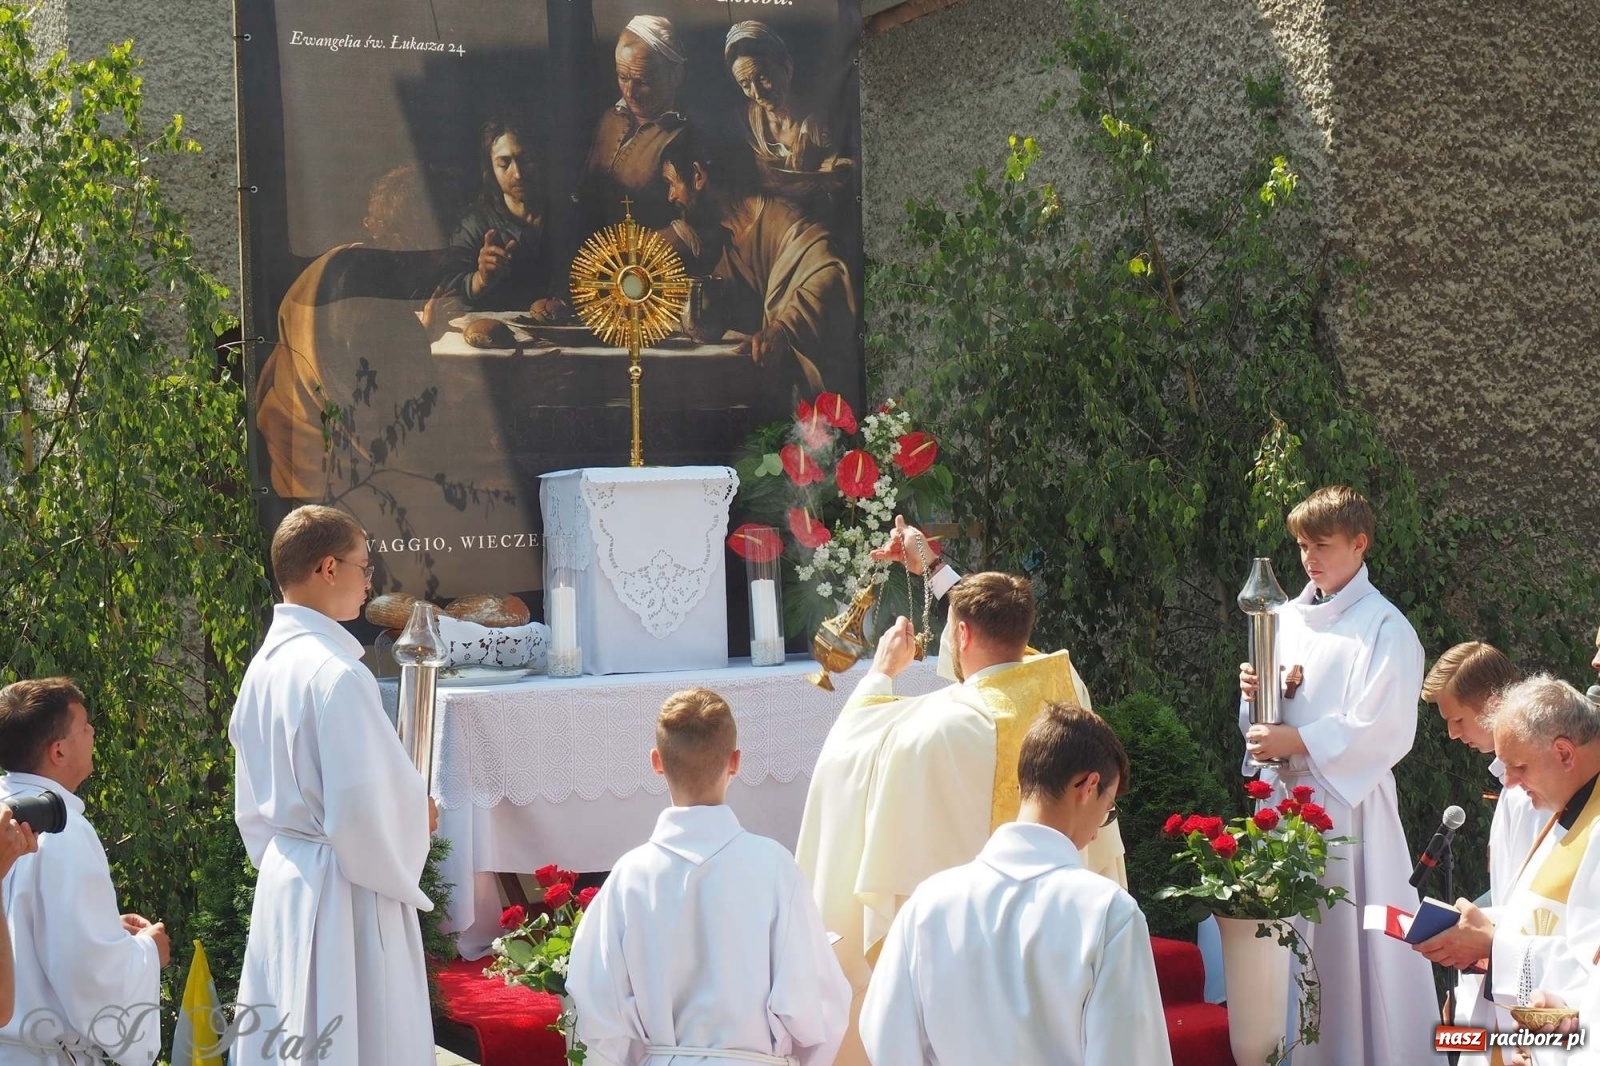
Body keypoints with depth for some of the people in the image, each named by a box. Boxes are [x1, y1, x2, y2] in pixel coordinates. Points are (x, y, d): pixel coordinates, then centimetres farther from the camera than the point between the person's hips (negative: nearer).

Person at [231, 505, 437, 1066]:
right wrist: (419, 808, -5)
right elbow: (363, 808, -22)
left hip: (282, 880, 9)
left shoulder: (265, 665, 5)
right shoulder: (337, 673, -21)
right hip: (343, 895, -9)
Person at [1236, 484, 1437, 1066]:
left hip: (1347, 798, -6)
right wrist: (1255, 691, -6)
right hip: (1285, 794, 6)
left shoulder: (1385, 628, -7)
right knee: (1289, 929, 7)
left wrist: (1300, 743, -19)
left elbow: (1386, 731, -14)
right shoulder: (1289, 618, 12)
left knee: (1349, 932, -5)